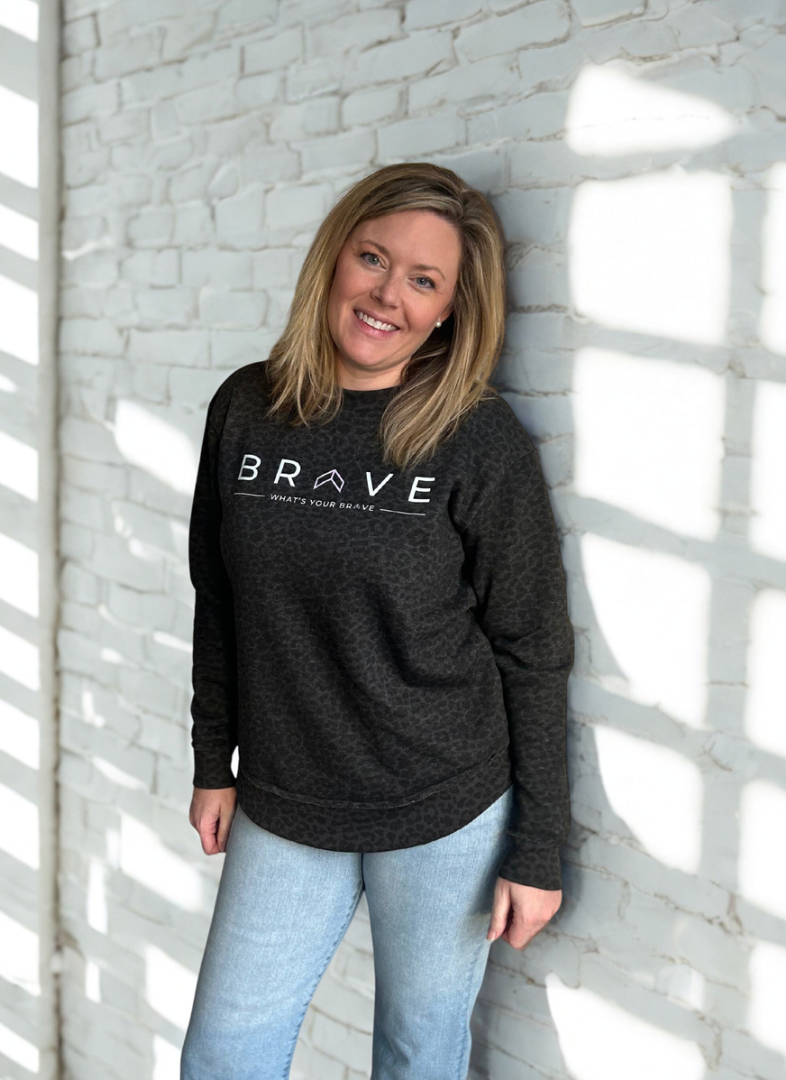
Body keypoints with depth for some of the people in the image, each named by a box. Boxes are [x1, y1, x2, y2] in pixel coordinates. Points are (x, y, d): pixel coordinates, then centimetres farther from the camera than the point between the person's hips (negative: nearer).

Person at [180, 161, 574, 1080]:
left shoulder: (481, 443, -13)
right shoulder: (245, 410, -3)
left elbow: (534, 653, -9)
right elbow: (218, 603, 7)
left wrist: (537, 852, -7)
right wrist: (213, 763, 11)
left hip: (446, 815, -3)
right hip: (282, 808, 3)